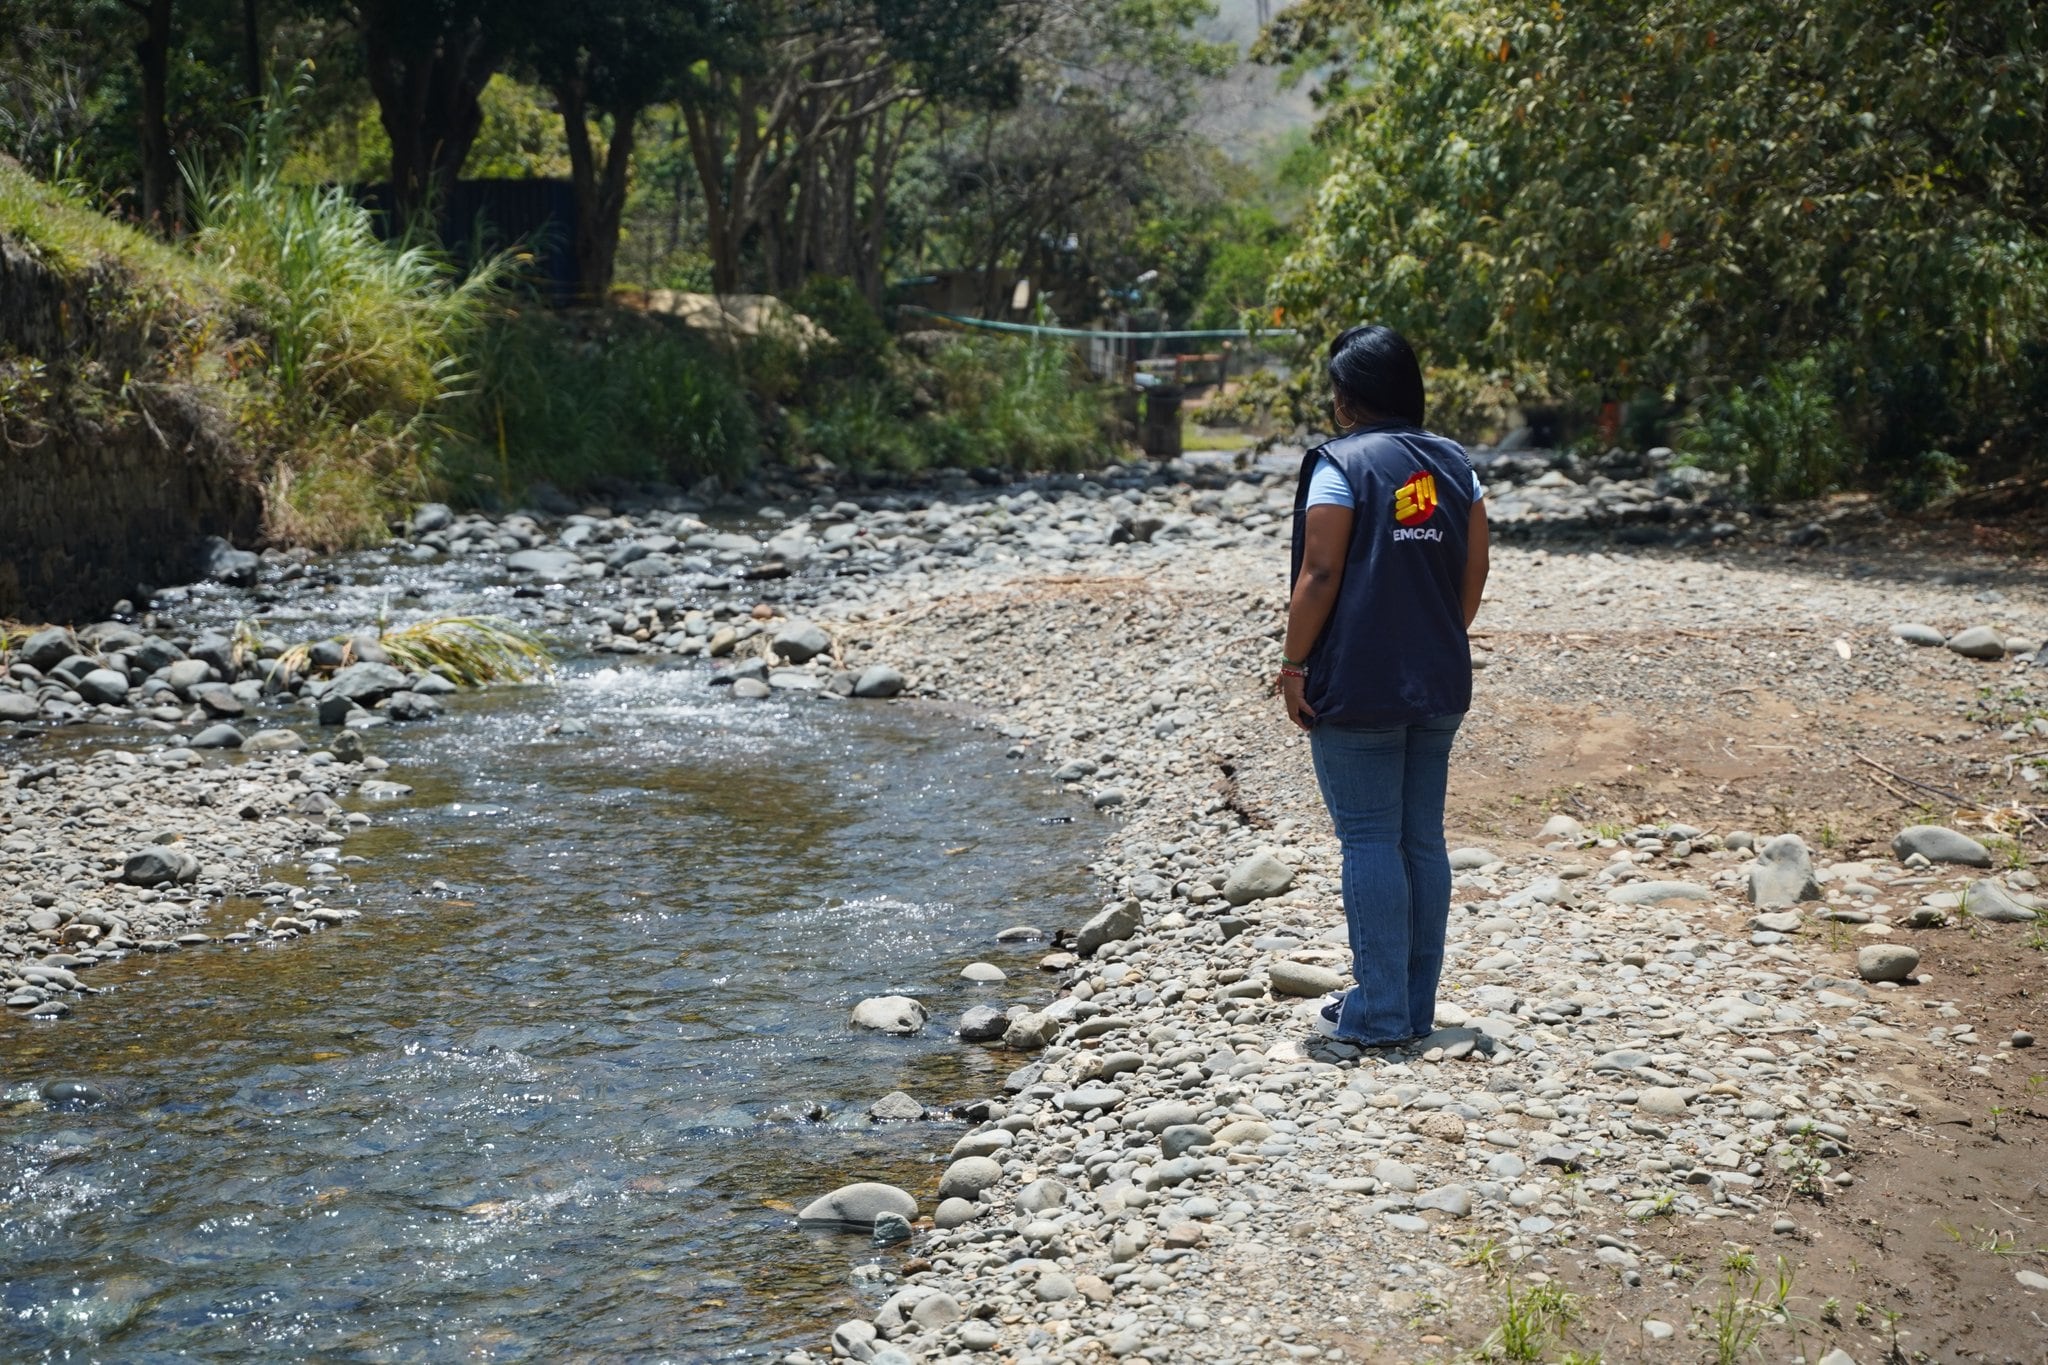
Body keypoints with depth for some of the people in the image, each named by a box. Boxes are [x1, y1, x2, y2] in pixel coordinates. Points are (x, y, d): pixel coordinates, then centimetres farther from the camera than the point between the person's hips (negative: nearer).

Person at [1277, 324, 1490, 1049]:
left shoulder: (1341, 467, -10)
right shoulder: (1454, 465, 8)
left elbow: (1320, 576, -15)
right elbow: (1475, 574, 9)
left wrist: (1293, 665, -8)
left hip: (1358, 687, -6)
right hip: (1439, 685, 6)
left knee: (1369, 842, -2)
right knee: (1423, 839, 11)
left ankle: (1378, 1012, 1)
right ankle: (1419, 1005, 17)